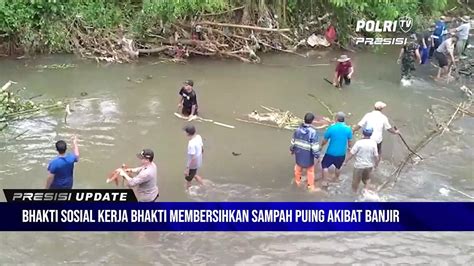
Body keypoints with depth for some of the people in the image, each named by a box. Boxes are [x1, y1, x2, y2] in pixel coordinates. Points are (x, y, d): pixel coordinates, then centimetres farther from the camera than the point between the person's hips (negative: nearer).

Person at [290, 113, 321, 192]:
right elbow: (315, 146, -21)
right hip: (308, 155, -4)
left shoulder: (298, 129, -9)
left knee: (298, 168, 26)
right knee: (310, 170, 16)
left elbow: (293, 141, 2)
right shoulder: (313, 132, -24)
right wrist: (317, 155, -8)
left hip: (299, 153, 4)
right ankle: (311, 186, 25)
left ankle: (297, 181, 44)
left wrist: (292, 150, 18)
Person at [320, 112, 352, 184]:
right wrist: (349, 148, 21)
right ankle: (337, 179, 45)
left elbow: (325, 141, -7)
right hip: (341, 153, 3)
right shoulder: (348, 129, -11)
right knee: (338, 167, 26)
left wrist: (321, 146, 14)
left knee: (325, 166, 15)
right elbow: (350, 142, 0)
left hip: (331, 153, -3)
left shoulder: (331, 128, -17)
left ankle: (324, 182, 14)